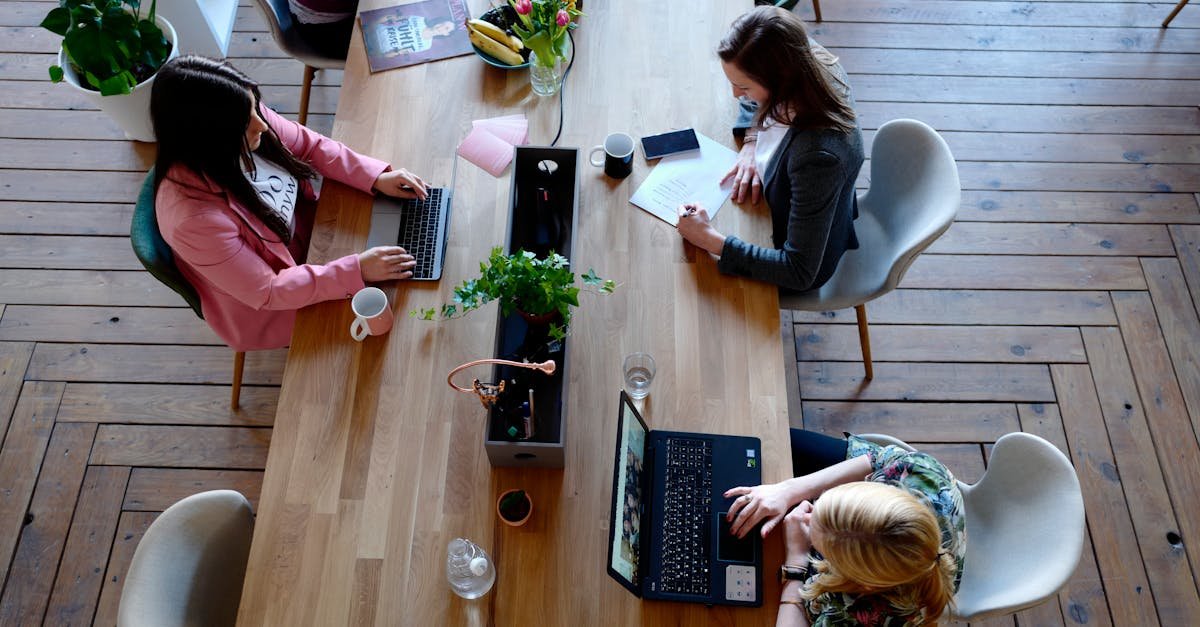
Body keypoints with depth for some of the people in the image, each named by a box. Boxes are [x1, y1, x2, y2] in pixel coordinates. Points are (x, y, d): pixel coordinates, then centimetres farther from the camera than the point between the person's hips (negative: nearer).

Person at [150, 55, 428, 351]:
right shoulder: (194, 218, -40)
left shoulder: (245, 117, -23)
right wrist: (356, 271, -32)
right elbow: (267, 293, -29)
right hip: (265, 308, -6)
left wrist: (377, 177, -15)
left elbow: (310, 145, -4)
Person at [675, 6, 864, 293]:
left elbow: (800, 273, -37)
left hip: (808, 264, -6)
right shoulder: (809, 60, -24)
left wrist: (710, 240, -38)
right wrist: (751, 144, -16)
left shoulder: (818, 155, -45)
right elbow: (755, 103, 2)